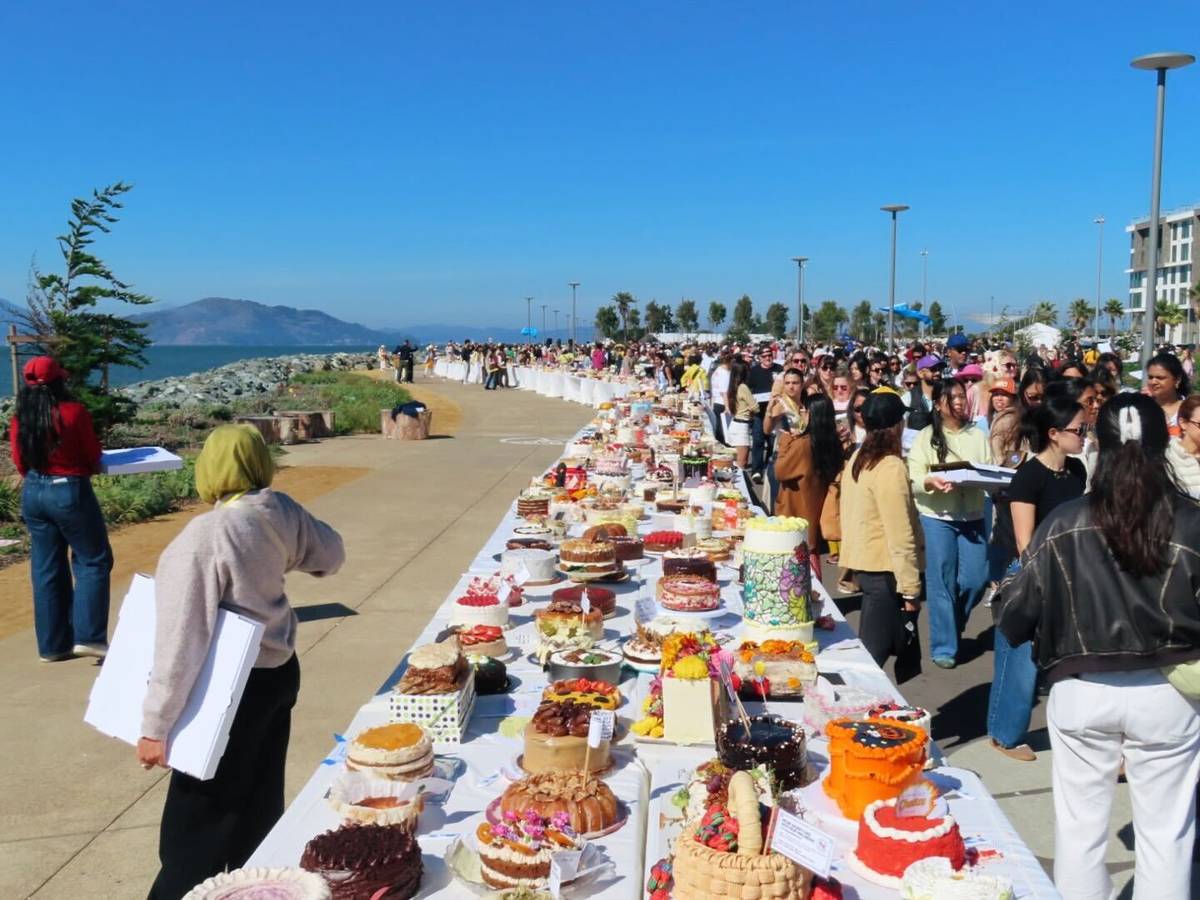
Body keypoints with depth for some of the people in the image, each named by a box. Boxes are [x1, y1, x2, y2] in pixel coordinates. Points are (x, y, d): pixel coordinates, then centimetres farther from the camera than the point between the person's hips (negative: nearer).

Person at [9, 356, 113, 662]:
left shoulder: (18, 420, 0)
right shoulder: (74, 412, -14)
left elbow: (21, 466, 8)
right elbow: (94, 458, -5)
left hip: (32, 493, 5)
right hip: (71, 491, -5)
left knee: (46, 569, 11)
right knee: (93, 561, 7)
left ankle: (53, 645, 17)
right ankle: (88, 637, 0)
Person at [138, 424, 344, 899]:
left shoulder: (202, 538, -24)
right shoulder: (280, 511, -6)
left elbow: (182, 640, -23)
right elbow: (330, 555, 13)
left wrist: (156, 726, -16)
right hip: (279, 669, 7)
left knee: (198, 822, 5)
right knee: (259, 798, 21)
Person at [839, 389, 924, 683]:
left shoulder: (857, 458, 7)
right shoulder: (890, 467, -20)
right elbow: (900, 535, -21)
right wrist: (910, 588, -16)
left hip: (865, 563, 9)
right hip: (885, 571, -9)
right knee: (872, 655, -1)